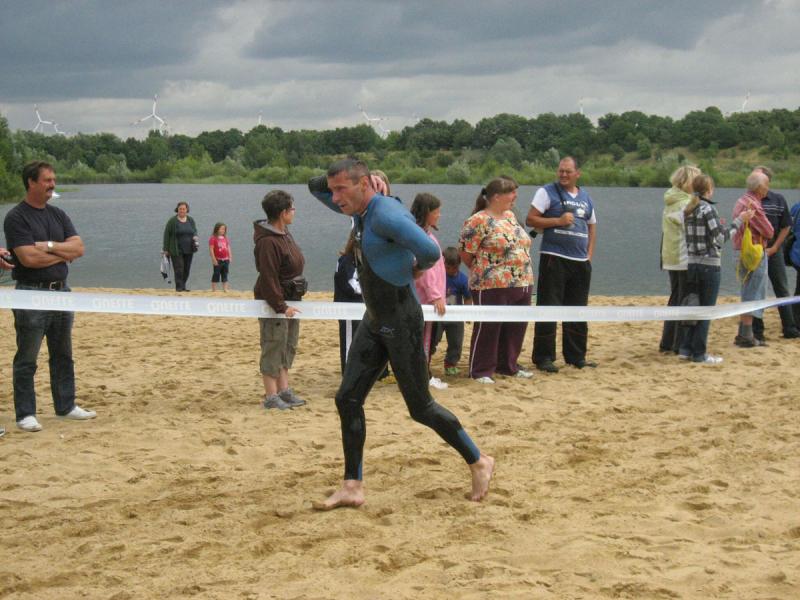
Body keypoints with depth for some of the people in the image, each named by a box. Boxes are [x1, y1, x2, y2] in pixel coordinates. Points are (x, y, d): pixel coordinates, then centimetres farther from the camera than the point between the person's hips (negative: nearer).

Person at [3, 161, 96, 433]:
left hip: (61, 290, 7)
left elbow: (79, 248, 2)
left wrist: (50, 246, -14)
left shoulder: (58, 215, 11)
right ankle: (25, 414, 5)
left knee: (63, 356, 14)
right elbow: (29, 258, -20)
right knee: (27, 359, 0)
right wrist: (64, 254, -7)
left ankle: (66, 406, 24)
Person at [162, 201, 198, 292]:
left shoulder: (191, 220, 8)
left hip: (188, 250, 4)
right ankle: (179, 287, -6)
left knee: (187, 269, 6)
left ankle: (183, 286, 16)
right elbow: (166, 235, -3)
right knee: (179, 269, -10)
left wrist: (195, 237, -1)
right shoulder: (172, 221, -5)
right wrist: (166, 249, -6)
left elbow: (195, 231, 21)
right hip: (176, 250, -4)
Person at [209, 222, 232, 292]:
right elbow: (211, 249, -12)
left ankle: (225, 288, 14)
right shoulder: (213, 238, -9)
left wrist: (230, 257, 8)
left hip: (225, 260, 6)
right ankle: (214, 289, 4)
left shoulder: (226, 238, 10)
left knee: (225, 274, 9)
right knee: (216, 274, -2)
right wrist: (213, 259, -16)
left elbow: (228, 248, 15)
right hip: (218, 260, -6)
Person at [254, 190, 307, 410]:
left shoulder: (284, 233, 9)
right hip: (274, 303, -10)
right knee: (274, 348, -3)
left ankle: (284, 390, 23)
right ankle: (271, 396, 3)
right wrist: (281, 307, -23)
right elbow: (268, 278, -24)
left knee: (288, 347, 14)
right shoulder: (267, 241, -22)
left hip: (289, 301, 10)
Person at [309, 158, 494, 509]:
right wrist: (335, 179, 1)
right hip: (374, 322, 9)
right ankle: (352, 487, 12)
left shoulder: (386, 214, -23)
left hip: (401, 322, -9)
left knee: (420, 407, 1)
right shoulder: (359, 210, 6)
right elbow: (315, 187, 22)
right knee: (347, 399, 5)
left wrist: (415, 267, -14)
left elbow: (429, 251, -37)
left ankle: (478, 463, 19)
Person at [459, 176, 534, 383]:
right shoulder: (479, 221, -12)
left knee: (515, 328, 14)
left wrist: (523, 277, 16)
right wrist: (482, 271, 3)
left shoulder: (510, 216, 13)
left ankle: (508, 366, 28)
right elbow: (465, 252, -11)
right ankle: (481, 371, 9)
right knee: (488, 328, -1)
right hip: (492, 287, -8)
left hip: (522, 284, 8)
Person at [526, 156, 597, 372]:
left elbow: (592, 226, 22)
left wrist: (589, 254, 10)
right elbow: (530, 220, -7)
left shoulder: (586, 198, 15)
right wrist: (558, 221, -16)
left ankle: (576, 356, 20)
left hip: (580, 262, 6)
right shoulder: (547, 192, -1)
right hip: (554, 259, -6)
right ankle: (543, 358, -1)